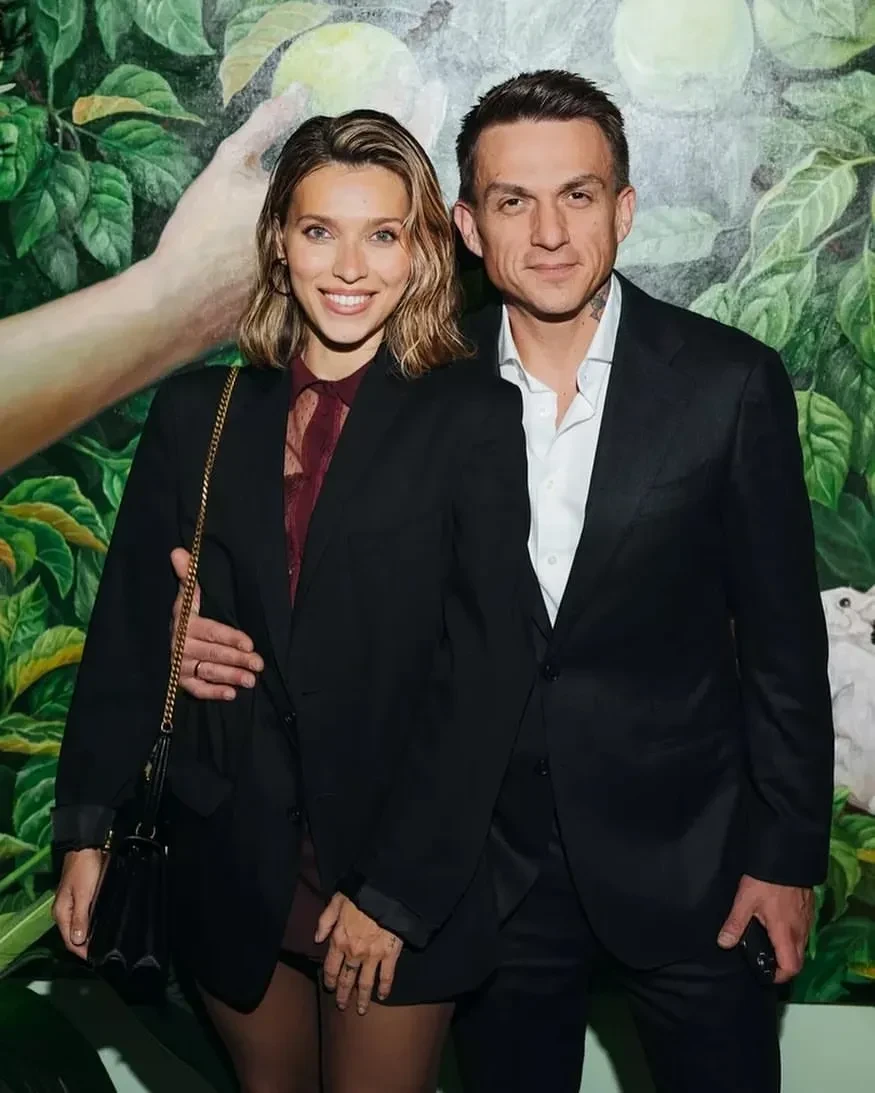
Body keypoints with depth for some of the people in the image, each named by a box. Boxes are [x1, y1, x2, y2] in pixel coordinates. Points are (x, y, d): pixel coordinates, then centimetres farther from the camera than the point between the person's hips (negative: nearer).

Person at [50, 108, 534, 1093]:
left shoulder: (474, 420, -10)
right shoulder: (197, 412, 0)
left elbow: (488, 671, -12)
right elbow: (129, 625, 3)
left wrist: (398, 889, -13)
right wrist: (86, 827, 3)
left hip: (404, 873, -3)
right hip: (230, 859, 3)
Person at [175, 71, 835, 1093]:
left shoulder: (729, 381, -10)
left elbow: (781, 635, -5)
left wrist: (787, 854, -3)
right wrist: (228, 640, -15)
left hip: (685, 856, -1)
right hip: (497, 860, 2)